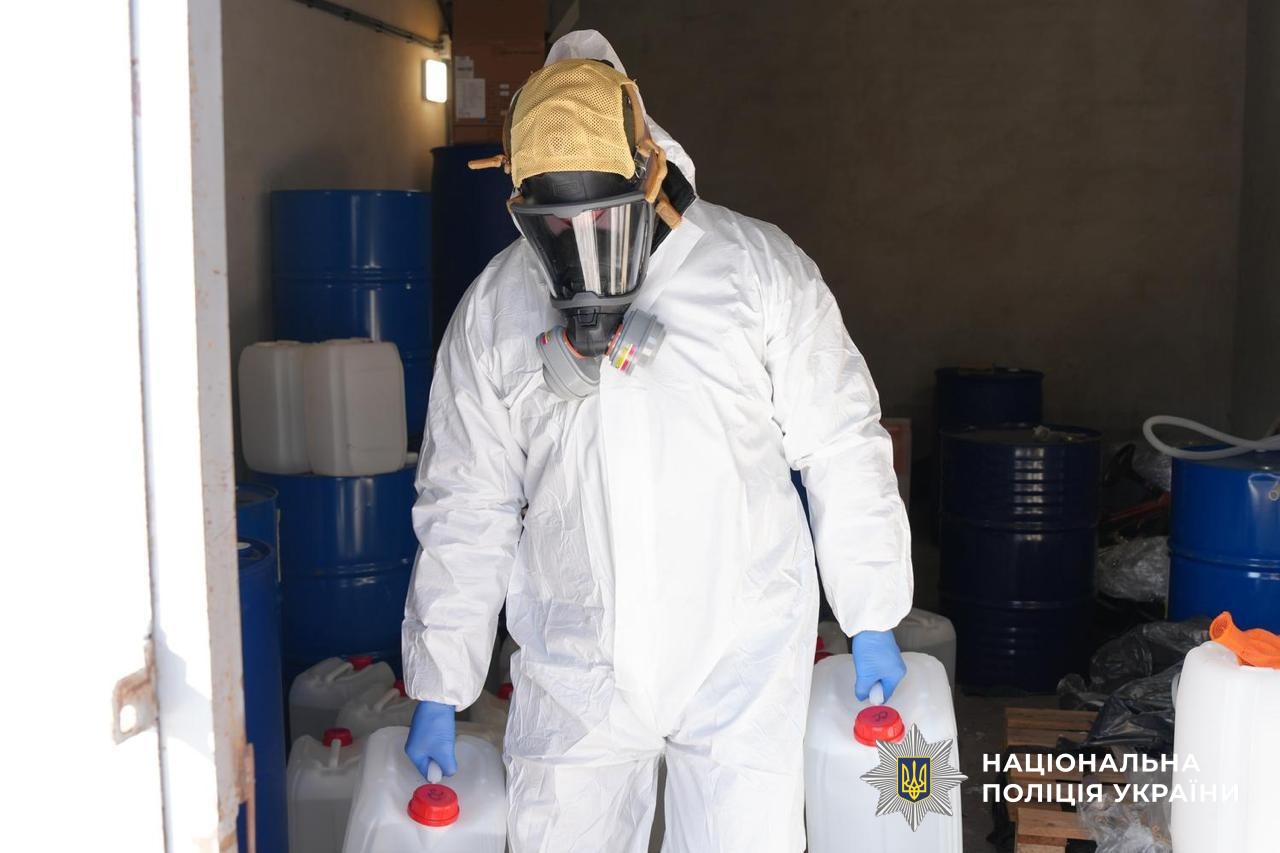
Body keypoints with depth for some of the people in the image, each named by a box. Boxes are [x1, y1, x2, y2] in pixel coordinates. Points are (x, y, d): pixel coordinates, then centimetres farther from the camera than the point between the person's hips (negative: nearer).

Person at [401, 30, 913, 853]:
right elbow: (466, 507, 6)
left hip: (742, 656, -2)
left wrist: (871, 618, 4)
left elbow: (843, 451, 1)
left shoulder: (758, 267, -4)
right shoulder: (493, 308, 2)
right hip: (573, 668, 2)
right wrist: (438, 689, 7)